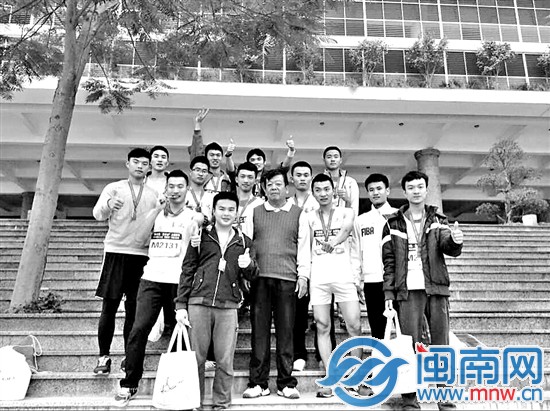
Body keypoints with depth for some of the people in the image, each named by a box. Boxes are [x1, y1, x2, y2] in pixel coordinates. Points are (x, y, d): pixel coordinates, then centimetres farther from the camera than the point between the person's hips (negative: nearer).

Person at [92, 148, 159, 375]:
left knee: (134, 309, 6)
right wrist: (108, 206, -31)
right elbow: (97, 214, -10)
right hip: (116, 251, -1)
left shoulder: (154, 194, 11)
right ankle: (104, 356, 14)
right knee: (109, 306, 1)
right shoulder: (114, 188, 5)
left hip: (141, 254, 2)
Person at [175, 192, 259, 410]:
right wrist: (181, 305, -1)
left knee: (225, 361, 4)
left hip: (228, 307, 1)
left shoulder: (244, 242, 11)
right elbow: (187, 271, 5)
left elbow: (252, 276, 9)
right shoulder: (201, 236, 6)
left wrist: (248, 266, -15)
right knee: (196, 358, 6)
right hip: (198, 303, -1)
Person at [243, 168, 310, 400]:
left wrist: (303, 276, 0)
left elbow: (304, 247, 7)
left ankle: (286, 383, 13)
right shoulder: (254, 213, 13)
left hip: (287, 279, -1)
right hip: (259, 278, 1)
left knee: (286, 331, 3)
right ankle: (258, 383, 13)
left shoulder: (298, 214, 11)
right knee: (259, 330, 4)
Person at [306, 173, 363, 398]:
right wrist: (304, 275, 2)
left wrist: (358, 278, -3)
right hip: (318, 277, 1)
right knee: (322, 327, 2)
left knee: (354, 327, -2)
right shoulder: (309, 217, 12)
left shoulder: (347, 213, 8)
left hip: (344, 276, -1)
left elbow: (354, 250, 2)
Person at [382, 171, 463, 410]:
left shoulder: (438, 221, 11)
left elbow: (448, 248, -5)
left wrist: (455, 241, -29)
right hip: (408, 291, -1)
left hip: (436, 289, 2)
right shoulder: (393, 224, 7)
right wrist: (388, 293, -3)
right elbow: (388, 262, 5)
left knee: (441, 344, 5)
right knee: (410, 345, 1)